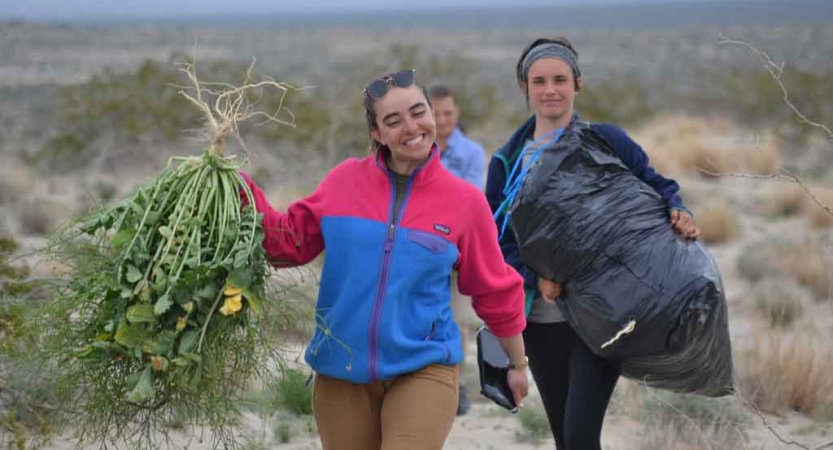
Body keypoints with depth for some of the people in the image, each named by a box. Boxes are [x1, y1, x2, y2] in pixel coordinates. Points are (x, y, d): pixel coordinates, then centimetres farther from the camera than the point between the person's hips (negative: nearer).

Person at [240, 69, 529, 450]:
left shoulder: (465, 200, -3)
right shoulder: (345, 181, 0)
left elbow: (495, 291, 6)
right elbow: (290, 241, 5)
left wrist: (517, 363, 15)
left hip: (423, 370, -2)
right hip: (341, 370, 2)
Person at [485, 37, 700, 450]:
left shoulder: (606, 140, -1)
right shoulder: (507, 161, 5)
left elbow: (656, 186, 4)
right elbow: (495, 241, 2)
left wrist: (678, 214, -18)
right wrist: (534, 279, -16)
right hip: (541, 319, 3)